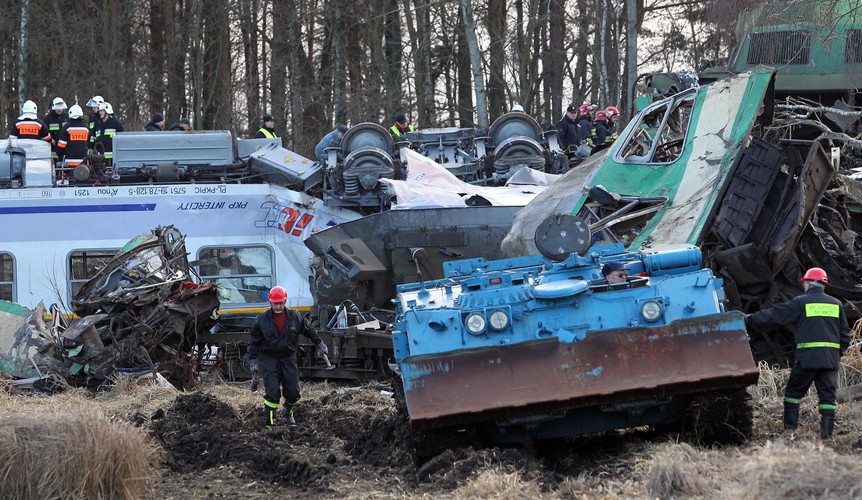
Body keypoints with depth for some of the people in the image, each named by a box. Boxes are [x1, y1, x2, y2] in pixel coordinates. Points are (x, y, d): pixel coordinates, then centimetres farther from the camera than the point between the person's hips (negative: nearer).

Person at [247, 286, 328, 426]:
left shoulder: (295, 317, -1)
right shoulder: (262, 320, -5)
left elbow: (309, 331, 15)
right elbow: (254, 342, 1)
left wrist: (320, 344, 23)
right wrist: (253, 361, -1)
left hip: (288, 358, 2)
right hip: (269, 359, -2)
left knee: (293, 391, 6)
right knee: (272, 392, -11)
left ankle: (288, 413, 35)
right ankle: (270, 422, -5)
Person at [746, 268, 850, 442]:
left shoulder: (801, 302, -1)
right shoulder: (836, 304, 12)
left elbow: (773, 314, 3)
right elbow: (845, 335, 16)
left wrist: (750, 319, 13)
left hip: (807, 358, -3)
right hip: (831, 359, 4)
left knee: (793, 393, 9)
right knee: (828, 396, 4)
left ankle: (790, 429, 6)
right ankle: (826, 434, -3)